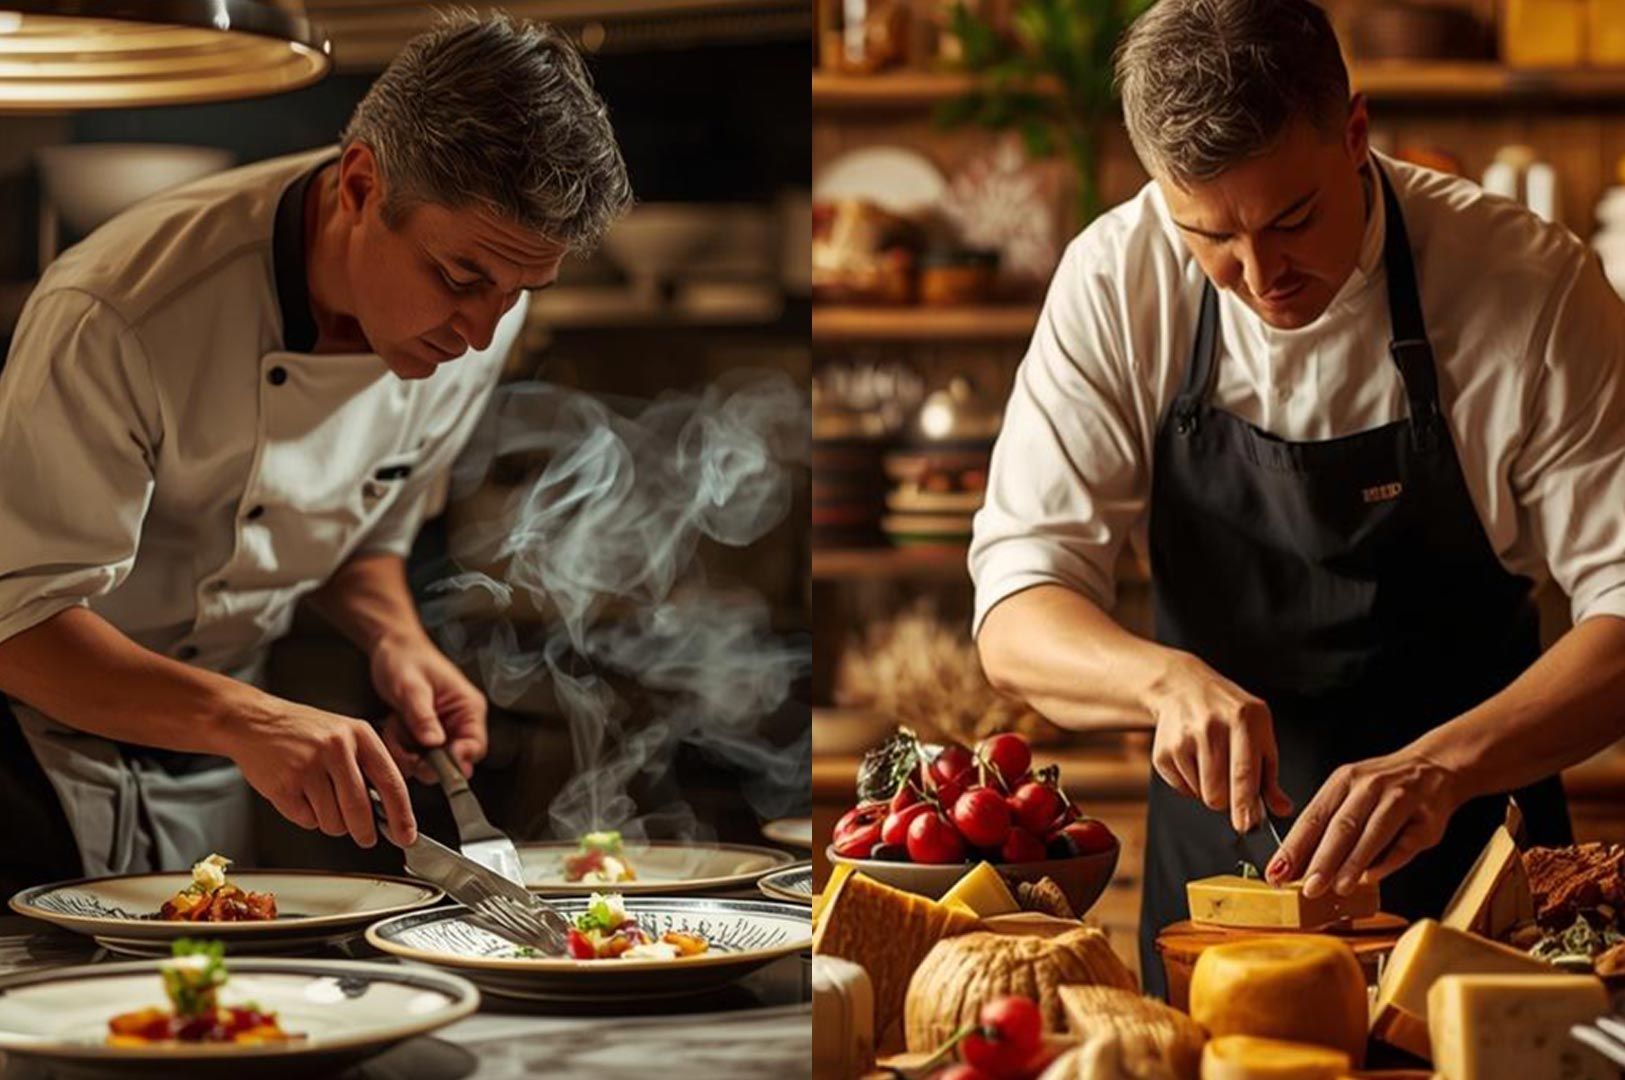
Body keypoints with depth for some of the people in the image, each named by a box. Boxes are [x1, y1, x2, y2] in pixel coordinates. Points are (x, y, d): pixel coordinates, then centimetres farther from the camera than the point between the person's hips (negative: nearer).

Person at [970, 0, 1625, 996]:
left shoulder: (1533, 286, -14)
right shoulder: (1116, 283, -9)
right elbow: (1016, 620, -11)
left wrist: (1441, 766, -31)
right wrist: (1168, 678, -31)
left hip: (1463, 865, -2)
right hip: (1216, 861, 2)